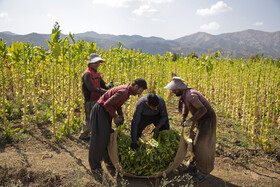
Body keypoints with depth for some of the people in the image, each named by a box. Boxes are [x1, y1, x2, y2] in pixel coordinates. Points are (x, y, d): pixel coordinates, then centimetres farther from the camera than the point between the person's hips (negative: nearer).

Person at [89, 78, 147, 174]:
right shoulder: (123, 92, -26)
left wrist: (121, 116, 4)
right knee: (99, 139, -4)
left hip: (106, 112, 10)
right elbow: (107, 104, -29)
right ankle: (94, 165, 8)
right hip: (100, 111, -10)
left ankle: (107, 159, 33)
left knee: (107, 136, 18)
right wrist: (115, 117, -17)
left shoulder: (126, 90, 5)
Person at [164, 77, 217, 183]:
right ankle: (195, 166, 26)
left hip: (207, 120, -10)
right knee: (193, 142, 13)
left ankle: (203, 172, 7)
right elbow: (186, 106, 18)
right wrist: (183, 118, 7)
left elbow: (203, 109, -32)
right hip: (198, 119, 10)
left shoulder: (190, 95, -29)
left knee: (201, 145, -8)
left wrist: (190, 120, -26)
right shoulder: (183, 94, 1)